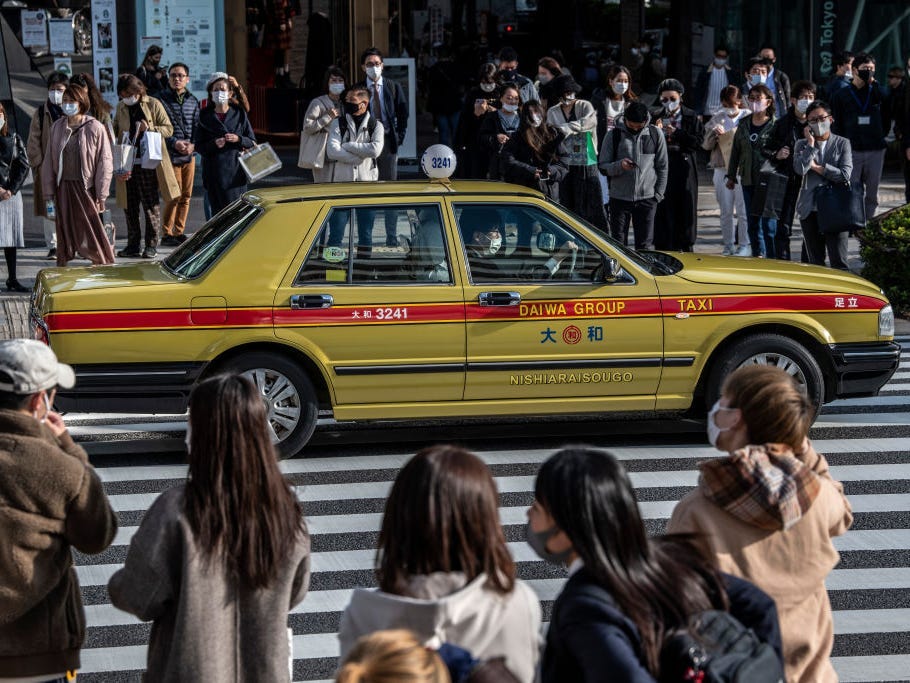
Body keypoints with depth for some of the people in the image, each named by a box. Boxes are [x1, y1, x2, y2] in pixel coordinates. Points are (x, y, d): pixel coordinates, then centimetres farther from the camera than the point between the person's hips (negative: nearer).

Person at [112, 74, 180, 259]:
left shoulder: (153, 105, -1)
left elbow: (169, 129, 0)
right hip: (127, 165, 4)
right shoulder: (121, 108, 12)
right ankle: (133, 245, 13)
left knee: (151, 205, -2)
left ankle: (151, 245, 5)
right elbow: (114, 132, 20)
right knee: (129, 206, 6)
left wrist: (150, 128, -17)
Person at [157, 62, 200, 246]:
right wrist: (174, 143, -16)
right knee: (174, 196, -9)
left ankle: (179, 232, 16)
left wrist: (193, 144, -7)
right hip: (171, 155, -5)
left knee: (186, 196, 7)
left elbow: (198, 126, 10)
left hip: (189, 155, 5)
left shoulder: (193, 101, 11)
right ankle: (167, 233, -1)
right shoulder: (161, 99, -3)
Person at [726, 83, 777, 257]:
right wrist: (731, 176, 17)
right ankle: (757, 255, 22)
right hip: (748, 180, 6)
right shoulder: (744, 125, 12)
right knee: (753, 222, 12)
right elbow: (735, 151, 17)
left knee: (768, 223, -6)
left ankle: (772, 258, -1)